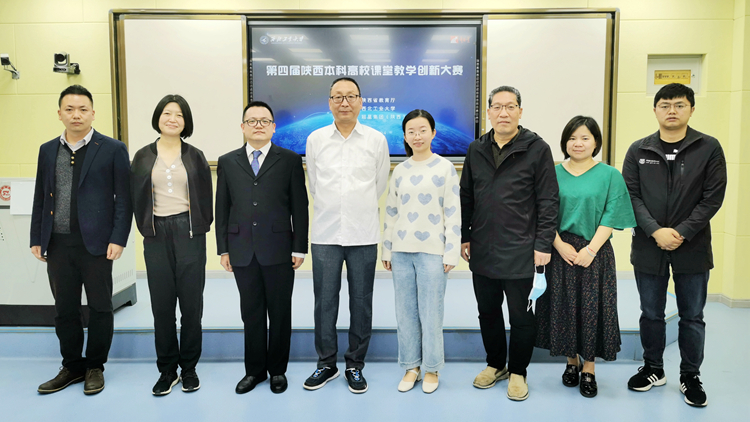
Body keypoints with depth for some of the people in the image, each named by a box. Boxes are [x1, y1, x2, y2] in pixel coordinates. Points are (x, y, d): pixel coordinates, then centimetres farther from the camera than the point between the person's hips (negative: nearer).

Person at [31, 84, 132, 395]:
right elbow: (40, 198, 13)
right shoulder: (48, 150, 12)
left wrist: (118, 239, -12)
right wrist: (36, 238, 8)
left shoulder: (112, 149, -1)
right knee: (64, 309, 12)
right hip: (58, 243, 4)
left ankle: (95, 367, 22)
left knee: (100, 308, 6)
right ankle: (72, 367, 27)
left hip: (95, 242, -4)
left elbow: (123, 198, -5)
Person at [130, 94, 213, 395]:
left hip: (189, 233, -1)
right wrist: (144, 226, 2)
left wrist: (202, 224, -1)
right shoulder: (143, 157, 7)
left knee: (191, 301, 2)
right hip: (156, 235, 1)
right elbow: (136, 196, 9)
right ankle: (167, 370, 17)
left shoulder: (195, 156, 5)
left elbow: (206, 195, 6)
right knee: (161, 303, 5)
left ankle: (189, 368, 16)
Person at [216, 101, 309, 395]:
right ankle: (254, 370, 26)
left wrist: (299, 248, -5)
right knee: (251, 314, 11)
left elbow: (299, 207, -1)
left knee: (280, 313, 8)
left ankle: (278, 370, 24)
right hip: (242, 252, 2)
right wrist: (223, 249, 5)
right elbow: (222, 208, 9)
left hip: (279, 250, -2)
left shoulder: (290, 160, 2)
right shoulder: (228, 162, 9)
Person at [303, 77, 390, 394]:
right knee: (324, 301, 6)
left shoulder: (377, 140, 2)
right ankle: (326, 364, 23)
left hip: (363, 234, 0)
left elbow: (380, 184, 11)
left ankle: (355, 365, 22)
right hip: (325, 233, 1)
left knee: (361, 302, 7)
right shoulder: (315, 139, 4)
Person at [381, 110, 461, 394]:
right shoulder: (400, 171, 9)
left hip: (432, 251, -3)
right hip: (402, 251, 4)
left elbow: (453, 213, -3)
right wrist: (387, 250, 10)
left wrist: (451, 253, -7)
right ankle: (411, 366, 23)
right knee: (405, 312, 9)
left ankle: (431, 369, 19)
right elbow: (391, 212, 12)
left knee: (430, 312, 2)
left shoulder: (445, 168, -1)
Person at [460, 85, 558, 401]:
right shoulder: (476, 150, 9)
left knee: (521, 316, 8)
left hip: (520, 253, -4)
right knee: (488, 312, 16)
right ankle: (495, 364, 35)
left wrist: (543, 245, -10)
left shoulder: (537, 149, -5)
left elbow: (548, 201, -6)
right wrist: (464, 237, 8)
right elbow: (466, 198, 12)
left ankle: (518, 372, 27)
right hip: (482, 252, 4)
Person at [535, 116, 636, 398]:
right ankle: (571, 362, 26)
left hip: (595, 253, -1)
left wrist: (590, 250, -14)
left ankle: (588, 369, 19)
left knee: (592, 308, 4)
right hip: (560, 252, 1)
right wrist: (560, 245, -10)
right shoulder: (554, 174, 4)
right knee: (563, 307, 7)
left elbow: (611, 216, -6)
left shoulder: (610, 175, 1)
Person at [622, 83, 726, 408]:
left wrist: (682, 233, -15)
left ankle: (690, 376, 26)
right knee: (651, 314, 13)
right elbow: (631, 195, -3)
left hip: (692, 248, -1)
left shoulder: (709, 148, -1)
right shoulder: (639, 150, 3)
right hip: (648, 247, 1)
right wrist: (656, 231, -15)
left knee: (692, 317, 10)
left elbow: (712, 198, -6)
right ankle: (653, 369, 30)